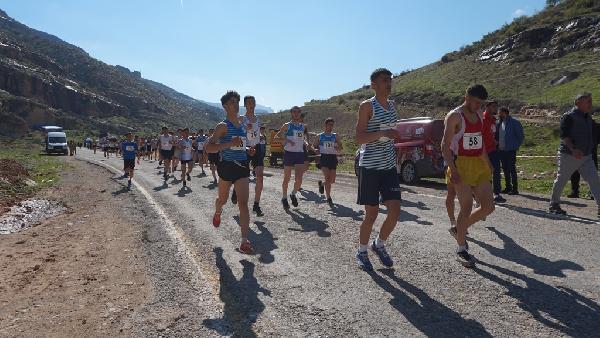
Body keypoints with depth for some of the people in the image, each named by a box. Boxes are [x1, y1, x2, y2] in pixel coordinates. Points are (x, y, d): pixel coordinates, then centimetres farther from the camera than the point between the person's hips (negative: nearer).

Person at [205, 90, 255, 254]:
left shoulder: (242, 125, 12)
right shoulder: (223, 126, -9)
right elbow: (208, 147, -18)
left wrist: (247, 150, 10)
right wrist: (229, 144, -28)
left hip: (242, 166, 4)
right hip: (227, 167, -4)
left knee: (243, 204, -7)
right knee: (223, 199, 18)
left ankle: (245, 240, -9)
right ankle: (217, 213, 55)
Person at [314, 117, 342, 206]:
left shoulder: (335, 136, 9)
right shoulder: (319, 136, 7)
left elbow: (340, 148, 13)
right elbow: (315, 147, 14)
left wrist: (338, 148, -10)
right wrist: (317, 150, -8)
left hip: (333, 158, 3)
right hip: (324, 157, -3)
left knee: (332, 180, 5)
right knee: (327, 177, -18)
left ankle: (321, 184, 38)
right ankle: (328, 198, -7)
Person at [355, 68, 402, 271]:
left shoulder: (392, 105, 13)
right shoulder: (367, 106, -6)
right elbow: (359, 138, -13)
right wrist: (382, 133, -25)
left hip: (389, 165, 6)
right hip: (369, 166, -6)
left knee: (395, 211, 0)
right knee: (372, 213, 1)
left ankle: (379, 245, 24)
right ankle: (362, 251, 22)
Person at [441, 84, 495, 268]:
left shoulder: (479, 116, 15)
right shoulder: (454, 116, -8)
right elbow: (445, 145, -14)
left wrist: (487, 163, 21)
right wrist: (452, 169, -22)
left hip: (479, 166, 8)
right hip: (461, 166, -7)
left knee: (488, 207, 4)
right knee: (466, 208, -5)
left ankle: (459, 229, 24)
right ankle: (461, 249, 10)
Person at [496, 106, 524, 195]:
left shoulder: (514, 122, -8)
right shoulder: (499, 123, 11)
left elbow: (521, 136, -5)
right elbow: (497, 135, 20)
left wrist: (516, 146, -4)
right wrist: (497, 143, 8)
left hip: (510, 150, -7)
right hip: (501, 150, 7)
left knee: (512, 169, -5)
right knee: (505, 169, 11)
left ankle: (515, 189, 1)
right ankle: (508, 187, 21)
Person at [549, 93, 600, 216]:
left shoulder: (588, 117, 13)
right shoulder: (569, 117, -12)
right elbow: (564, 136, -20)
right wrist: (573, 149, -32)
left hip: (586, 156, 7)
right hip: (569, 155, -7)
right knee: (561, 180, 5)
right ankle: (554, 205, 19)